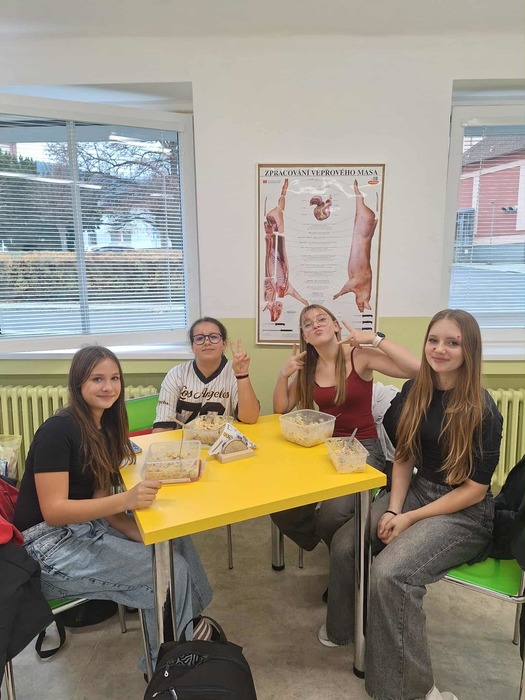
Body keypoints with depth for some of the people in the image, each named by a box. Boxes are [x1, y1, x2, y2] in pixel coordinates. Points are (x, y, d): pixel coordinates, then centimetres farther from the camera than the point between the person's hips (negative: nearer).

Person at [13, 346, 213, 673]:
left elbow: (98, 498, 3)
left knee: (177, 540, -5)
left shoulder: (107, 428, 4)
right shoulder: (57, 430, -21)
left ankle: (191, 627, 16)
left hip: (86, 525, 8)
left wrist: (142, 533, -12)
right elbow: (53, 510, -25)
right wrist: (126, 500, -38)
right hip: (49, 543, -8)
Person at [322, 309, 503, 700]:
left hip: (466, 513, -6)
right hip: (416, 491, 6)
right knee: (345, 543, -11)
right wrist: (392, 509, -9)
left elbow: (475, 489, -15)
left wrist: (410, 519, -17)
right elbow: (404, 457, 5)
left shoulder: (483, 411, -18)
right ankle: (345, 627, 18)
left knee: (390, 572, -26)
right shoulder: (414, 392, -2)